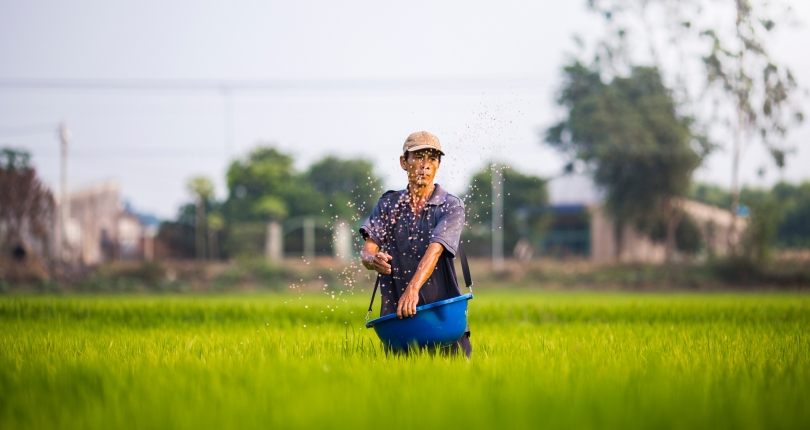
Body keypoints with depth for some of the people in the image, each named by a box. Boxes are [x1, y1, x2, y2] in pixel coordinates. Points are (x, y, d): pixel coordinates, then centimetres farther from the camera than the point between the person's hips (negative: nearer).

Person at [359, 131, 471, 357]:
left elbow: (435, 250, -17)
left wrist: (413, 289, -33)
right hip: (395, 313, 2)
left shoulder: (451, 206, -1)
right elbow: (367, 250, 0)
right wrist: (372, 259, -26)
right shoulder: (388, 204, 9)